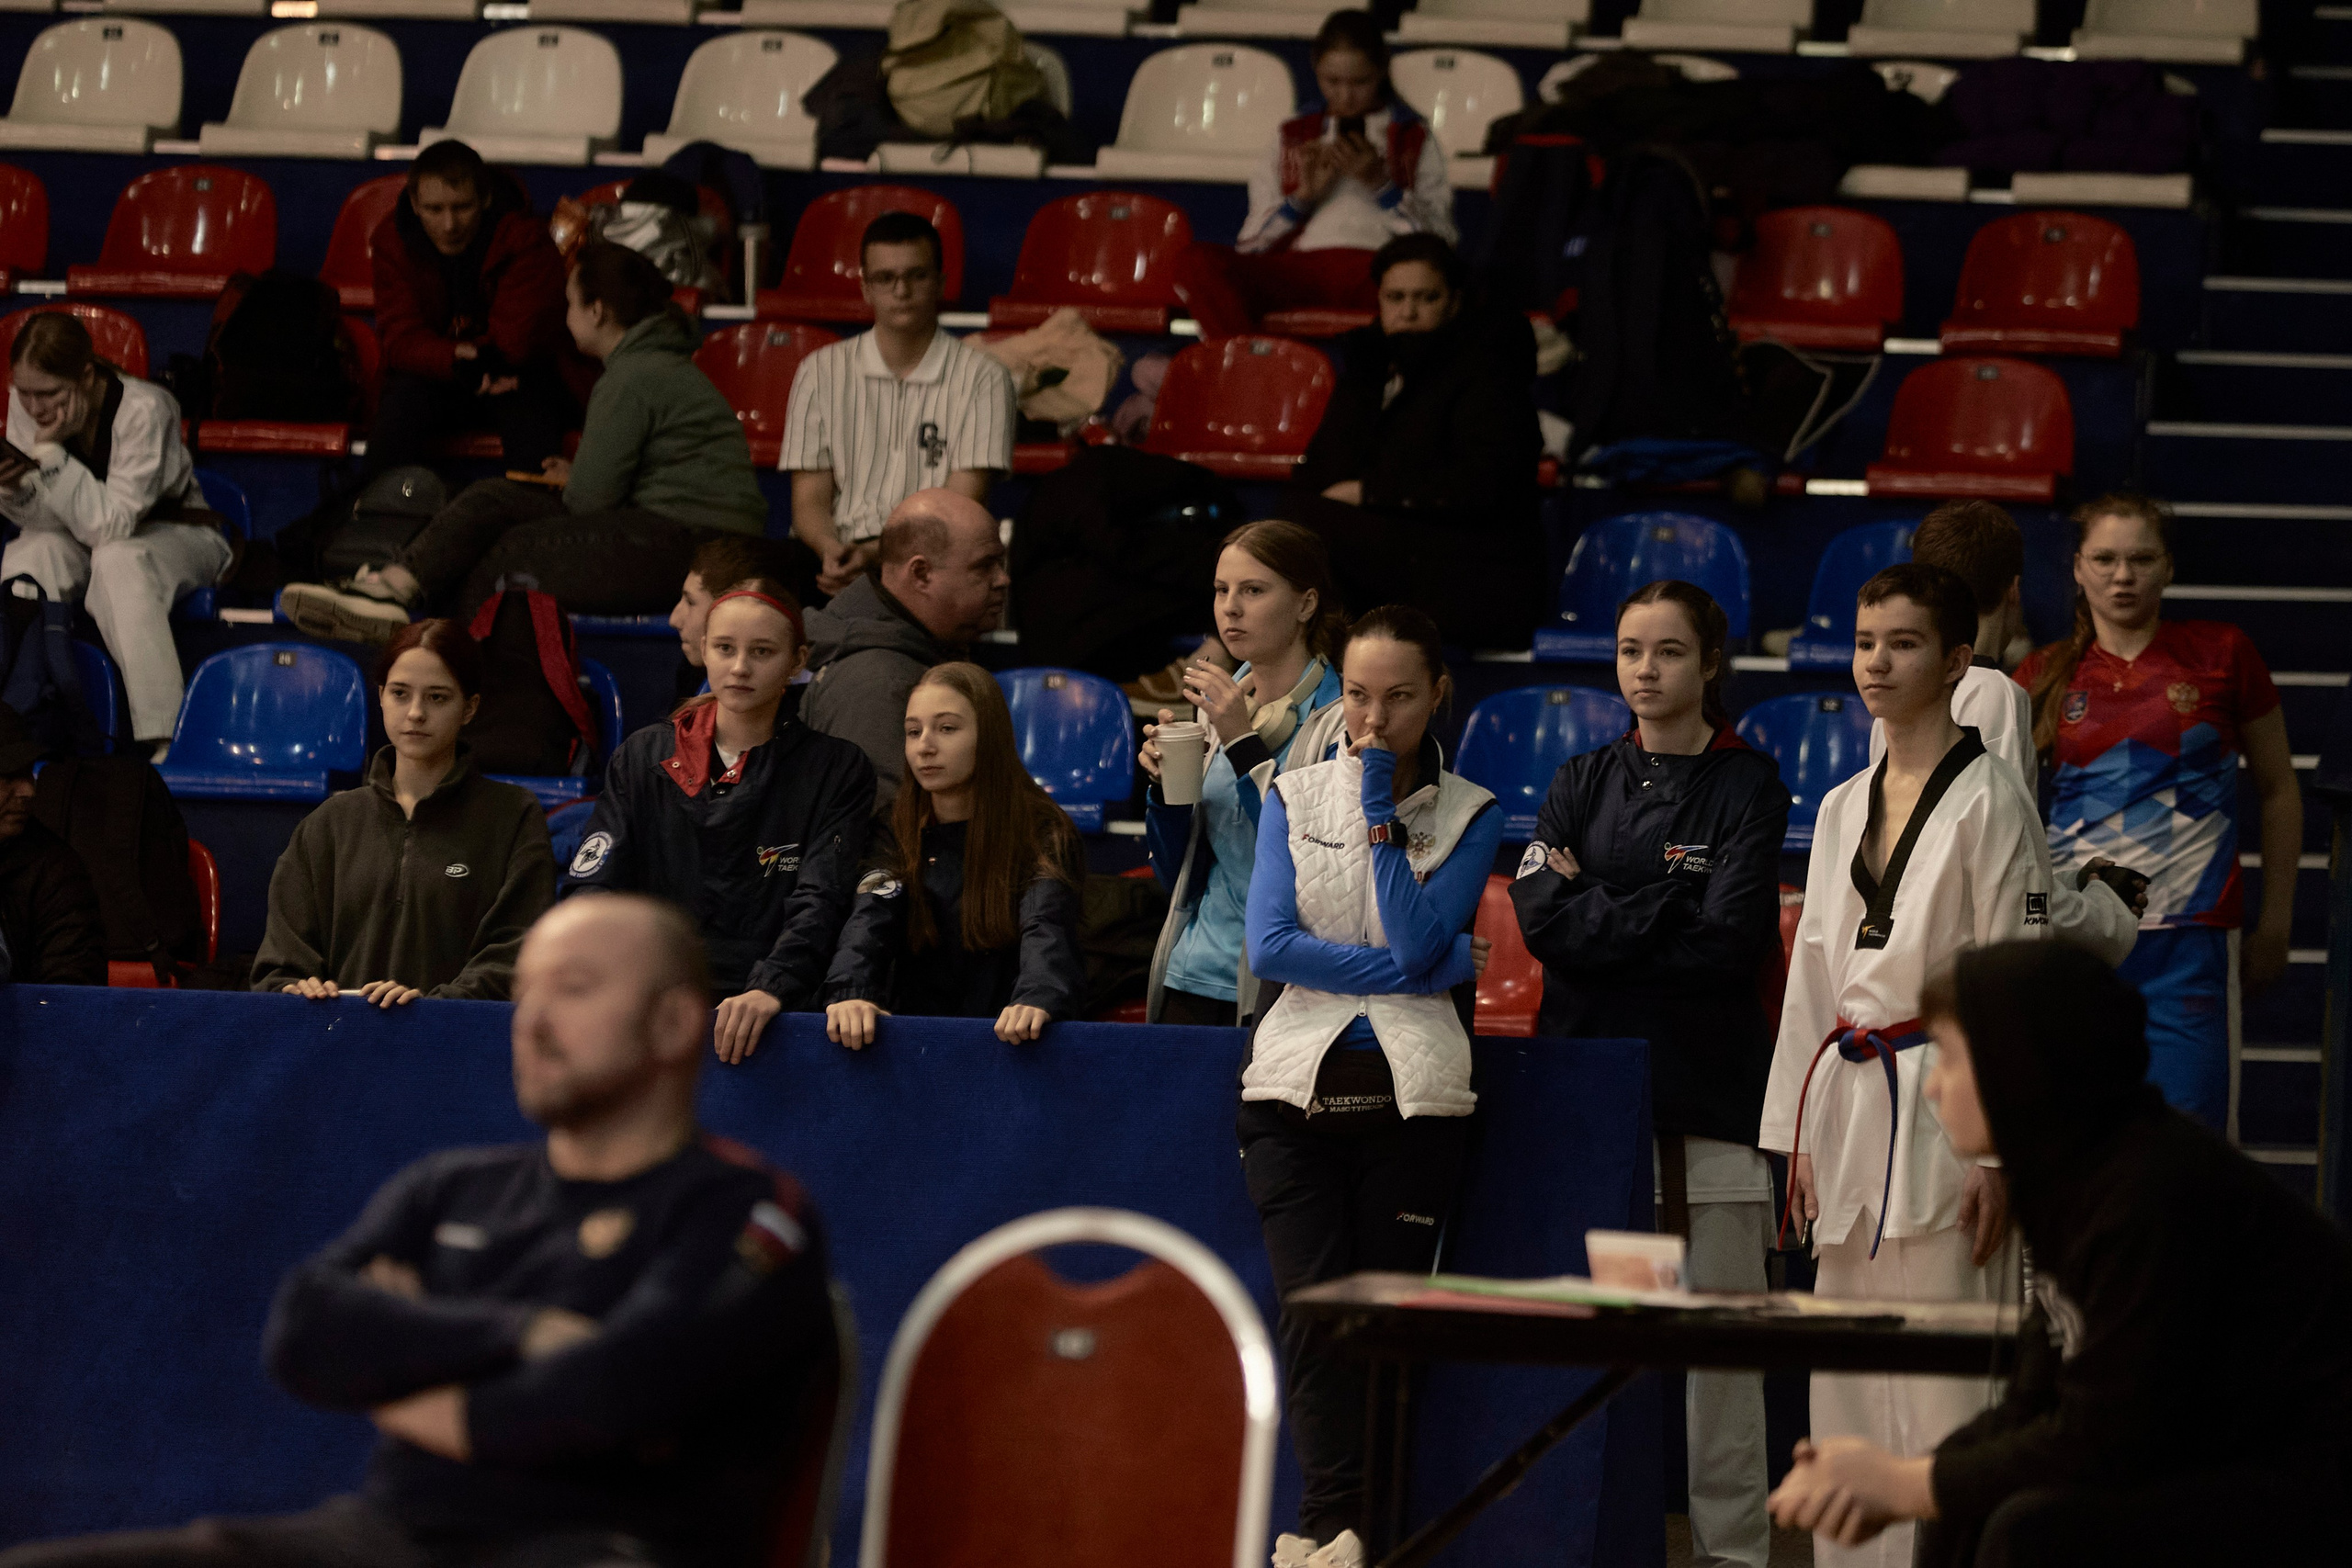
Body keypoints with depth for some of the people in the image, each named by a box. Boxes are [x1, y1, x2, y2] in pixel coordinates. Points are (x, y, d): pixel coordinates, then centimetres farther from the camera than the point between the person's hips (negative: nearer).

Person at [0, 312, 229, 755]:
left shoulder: (145, 410, -30)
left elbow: (109, 525, -33)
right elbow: (48, 521, -12)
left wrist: (50, 451, -38)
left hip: (174, 537, -4)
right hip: (83, 543, 4)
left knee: (117, 559, -37)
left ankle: (163, 739, -41)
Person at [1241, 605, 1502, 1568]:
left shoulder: (1470, 814, 6)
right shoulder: (1294, 799, 9)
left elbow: (1415, 940, -8)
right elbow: (1270, 946, -4)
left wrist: (1383, 815, -8)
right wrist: (1437, 967, -7)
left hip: (1412, 1093, 0)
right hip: (1298, 1086, 0)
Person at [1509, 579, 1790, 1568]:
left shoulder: (1746, 787, 3)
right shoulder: (1582, 784, 13)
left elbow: (1733, 939, -8)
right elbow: (1541, 919, -1)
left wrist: (1600, 918, -5)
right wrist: (1669, 905, -9)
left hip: (1709, 1087, -2)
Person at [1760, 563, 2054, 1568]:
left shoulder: (1987, 800, -6)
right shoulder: (1843, 808, 15)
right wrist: (1798, 1133, 13)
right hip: (1847, 1107, 7)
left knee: (1943, 1385, -9)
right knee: (1847, 1387, 8)